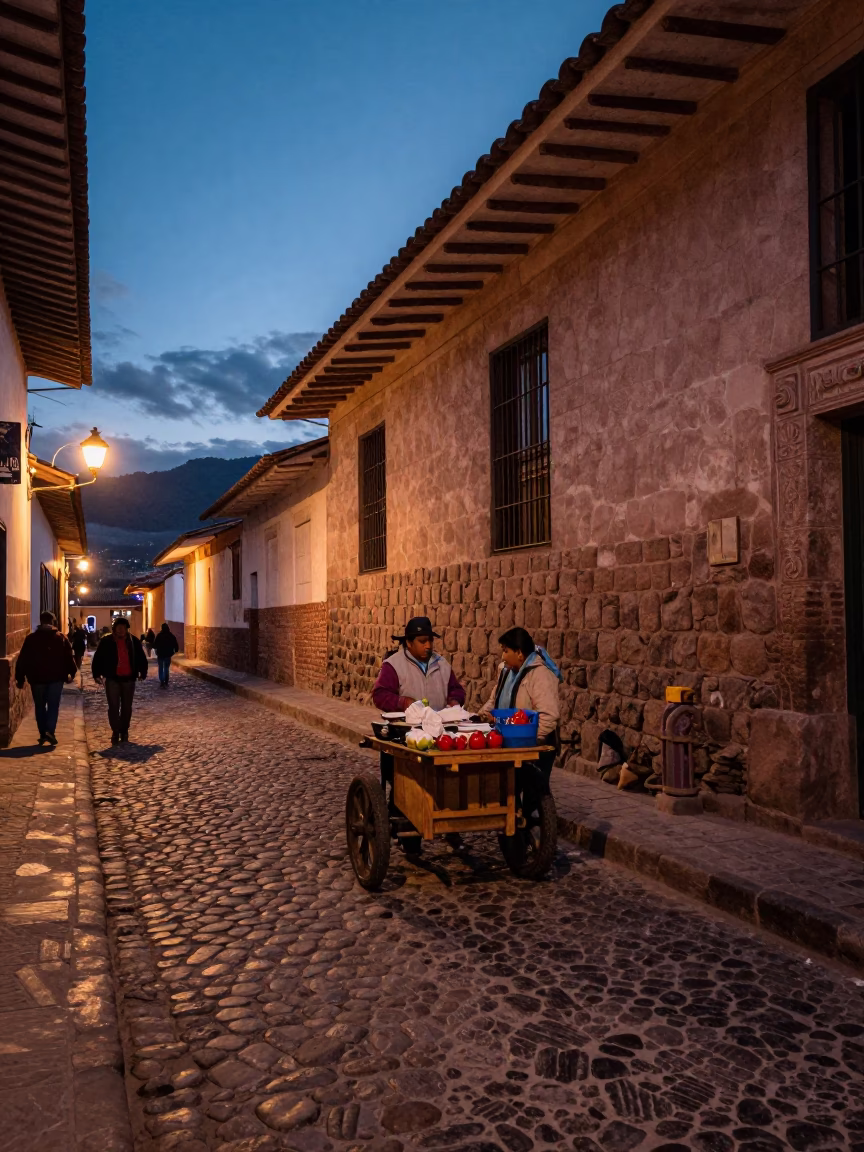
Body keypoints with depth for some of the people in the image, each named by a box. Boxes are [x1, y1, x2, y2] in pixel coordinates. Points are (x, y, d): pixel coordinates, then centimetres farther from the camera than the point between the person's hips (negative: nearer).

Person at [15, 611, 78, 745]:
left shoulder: (31, 638, 2)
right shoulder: (61, 638, 2)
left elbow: (23, 659, 1)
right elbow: (69, 657, 0)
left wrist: (20, 678, 5)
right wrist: (72, 672, 10)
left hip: (37, 678, 1)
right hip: (56, 677, 0)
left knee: (40, 707, 12)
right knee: (53, 705, 3)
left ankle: (43, 734, 12)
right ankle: (50, 731, -14)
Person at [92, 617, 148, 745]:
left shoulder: (134, 641, 3)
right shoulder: (106, 641, -2)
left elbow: (141, 658, 11)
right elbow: (98, 658, 0)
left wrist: (142, 672, 6)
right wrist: (96, 674, -6)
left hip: (128, 678, 2)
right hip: (112, 679, -2)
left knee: (127, 707, 9)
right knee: (114, 706, -5)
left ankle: (124, 731, 21)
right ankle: (115, 732, 2)